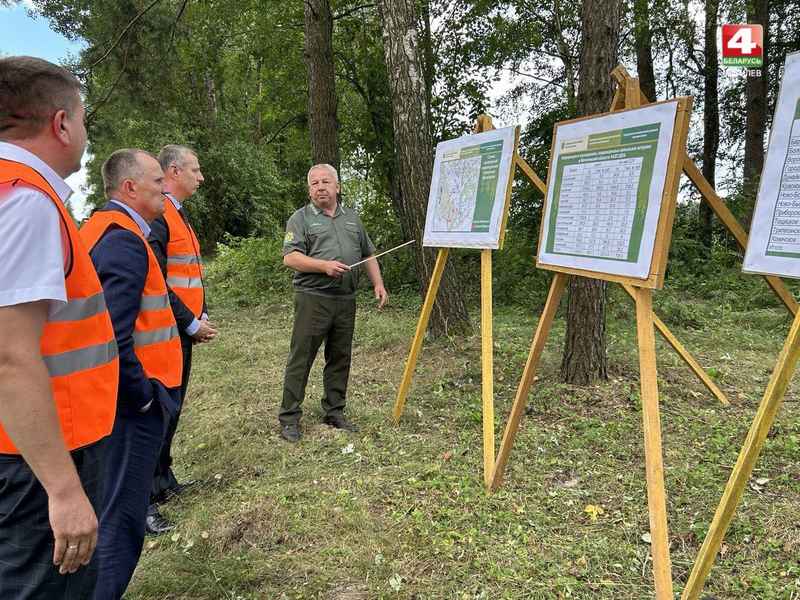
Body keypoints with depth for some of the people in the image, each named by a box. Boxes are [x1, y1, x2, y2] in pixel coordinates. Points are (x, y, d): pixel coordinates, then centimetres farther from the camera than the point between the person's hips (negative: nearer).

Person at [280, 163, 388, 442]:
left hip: (346, 300, 5)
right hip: (313, 299, -5)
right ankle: (289, 418, 4)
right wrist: (324, 265, -21)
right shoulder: (301, 218, 2)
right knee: (301, 358, -3)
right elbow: (290, 257, -9)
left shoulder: (352, 218, 17)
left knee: (340, 358, 10)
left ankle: (335, 412, 22)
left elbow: (368, 254, 20)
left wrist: (378, 284, 8)